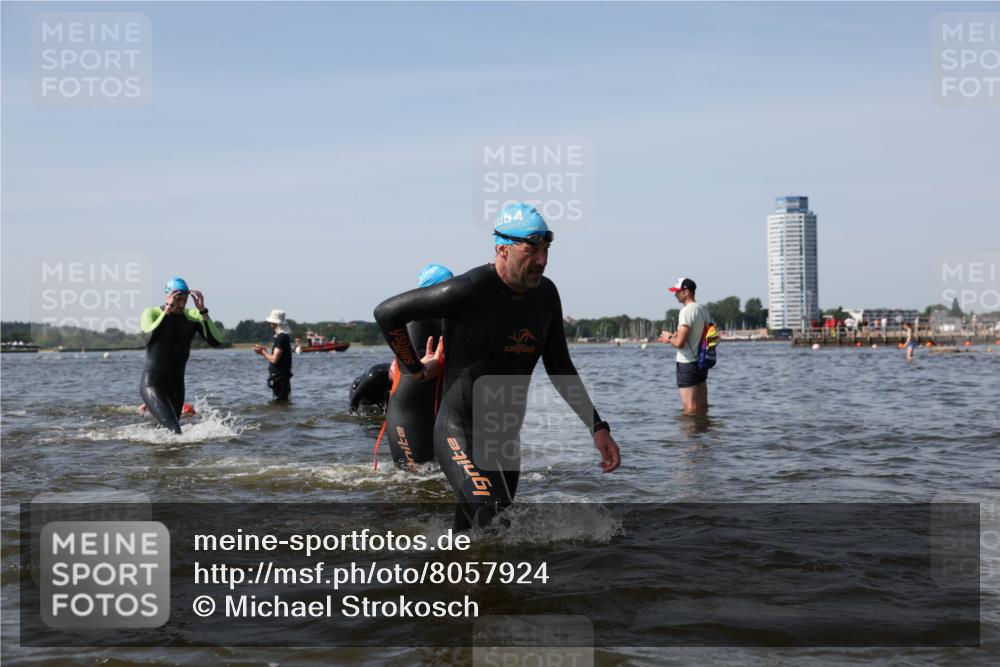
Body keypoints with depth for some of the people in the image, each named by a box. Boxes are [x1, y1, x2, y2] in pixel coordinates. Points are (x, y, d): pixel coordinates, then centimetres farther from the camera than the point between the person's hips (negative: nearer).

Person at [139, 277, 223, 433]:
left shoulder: (193, 316, -1)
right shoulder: (151, 313, -9)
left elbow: (216, 342, -15)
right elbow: (149, 337, -31)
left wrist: (203, 311, -23)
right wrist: (168, 309, -32)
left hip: (176, 387, 5)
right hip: (152, 385, -5)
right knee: (174, 431, -23)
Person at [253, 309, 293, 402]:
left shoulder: (281, 337, -18)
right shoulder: (284, 336, 14)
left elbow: (274, 359, -22)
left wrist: (263, 352, -7)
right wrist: (264, 351, 11)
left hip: (279, 378, -10)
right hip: (280, 377, 10)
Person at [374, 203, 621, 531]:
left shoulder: (546, 294, 3)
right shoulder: (471, 289, -19)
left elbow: (559, 368, 13)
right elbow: (387, 312, -15)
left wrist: (597, 427, 7)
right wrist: (416, 368, -5)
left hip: (507, 438, 7)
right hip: (459, 433, -7)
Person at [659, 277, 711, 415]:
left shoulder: (687, 311, -17)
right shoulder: (703, 309, 10)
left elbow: (679, 343, -22)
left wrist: (669, 338, -1)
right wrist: (674, 336, 18)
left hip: (687, 364, -9)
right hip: (702, 362, 9)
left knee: (690, 409, -5)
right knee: (702, 407, 12)